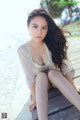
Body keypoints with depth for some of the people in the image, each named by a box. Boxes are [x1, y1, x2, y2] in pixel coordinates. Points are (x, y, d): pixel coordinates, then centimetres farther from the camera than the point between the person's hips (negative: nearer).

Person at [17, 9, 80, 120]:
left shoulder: (52, 43, -21)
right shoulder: (23, 50, -22)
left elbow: (66, 67, -19)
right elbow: (29, 76, -19)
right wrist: (34, 99, -18)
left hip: (57, 79, 0)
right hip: (40, 83, 0)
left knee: (52, 73, -32)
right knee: (41, 76, -32)